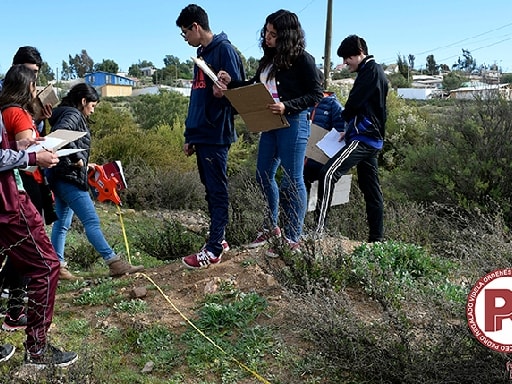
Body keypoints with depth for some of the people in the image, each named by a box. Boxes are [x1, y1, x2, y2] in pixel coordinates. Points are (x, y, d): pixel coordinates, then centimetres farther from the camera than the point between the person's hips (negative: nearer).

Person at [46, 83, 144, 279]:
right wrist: (76, 157, -21)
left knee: (62, 222, 12)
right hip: (69, 177, -11)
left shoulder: (70, 115, 19)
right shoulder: (73, 115, -10)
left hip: (61, 177, 11)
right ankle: (114, 263, -11)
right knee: (91, 221, -11)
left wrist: (83, 164, 14)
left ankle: (58, 266, 17)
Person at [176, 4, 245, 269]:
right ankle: (218, 239, 23)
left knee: (218, 191, -3)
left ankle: (213, 250, 2)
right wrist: (190, 136, 20)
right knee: (210, 190, 13)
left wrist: (222, 92, -35)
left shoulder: (224, 49, -7)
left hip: (216, 136, -9)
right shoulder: (201, 54, 19)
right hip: (201, 135, 9)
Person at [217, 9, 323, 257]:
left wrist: (287, 107, -23)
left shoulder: (302, 59, -10)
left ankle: (293, 239, 8)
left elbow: (316, 94, -12)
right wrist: (232, 83, 2)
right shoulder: (268, 59, 12)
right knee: (263, 176, 13)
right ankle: (272, 227, 30)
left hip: (293, 123, -8)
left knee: (292, 180, -2)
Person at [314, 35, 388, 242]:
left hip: (363, 138, -11)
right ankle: (376, 237, 17)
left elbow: (354, 102, -15)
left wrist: (345, 117, 5)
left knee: (329, 173, -21)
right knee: (370, 187, 11)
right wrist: (350, 129, 13)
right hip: (371, 139, 11)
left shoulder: (371, 70, -9)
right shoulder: (374, 71, 22)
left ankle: (318, 230, -27)